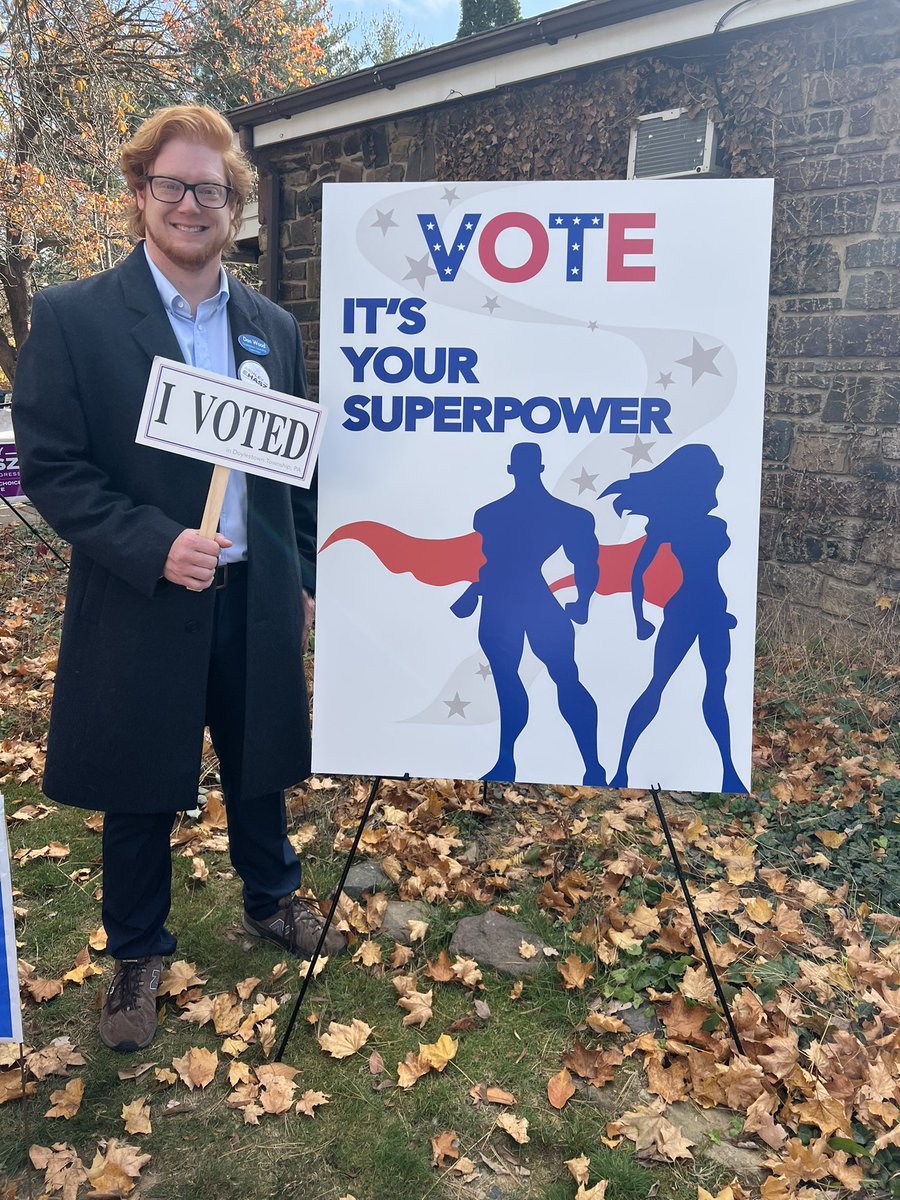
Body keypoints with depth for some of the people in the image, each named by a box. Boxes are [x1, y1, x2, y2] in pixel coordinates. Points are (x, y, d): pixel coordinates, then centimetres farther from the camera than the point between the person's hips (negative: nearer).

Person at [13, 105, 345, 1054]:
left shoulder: (272, 328, 6)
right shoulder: (71, 317, -7)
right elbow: (50, 468, -10)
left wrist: (303, 578, 10)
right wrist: (155, 547, -21)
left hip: (258, 602, 4)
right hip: (138, 608, -3)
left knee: (259, 770, 19)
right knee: (139, 795, 12)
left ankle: (271, 902, 44)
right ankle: (136, 955, 35)